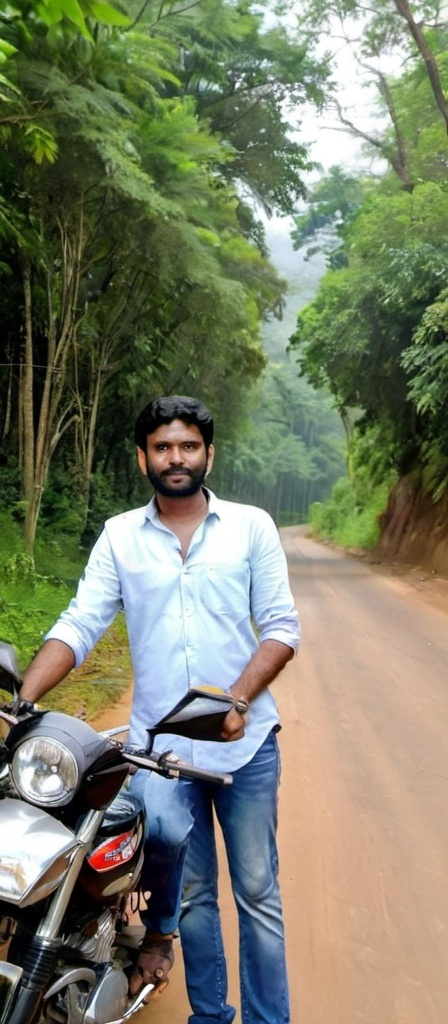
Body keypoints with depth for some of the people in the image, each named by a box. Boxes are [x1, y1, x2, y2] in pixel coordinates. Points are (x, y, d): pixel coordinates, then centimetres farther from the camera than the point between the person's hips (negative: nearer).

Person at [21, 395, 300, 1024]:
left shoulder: (251, 526, 1)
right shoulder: (120, 535, 4)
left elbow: (282, 627, -2)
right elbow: (79, 625, -4)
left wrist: (238, 700, -16)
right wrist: (21, 703, -17)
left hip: (245, 738, 0)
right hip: (161, 742, 1)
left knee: (257, 893, 10)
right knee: (193, 893, 7)